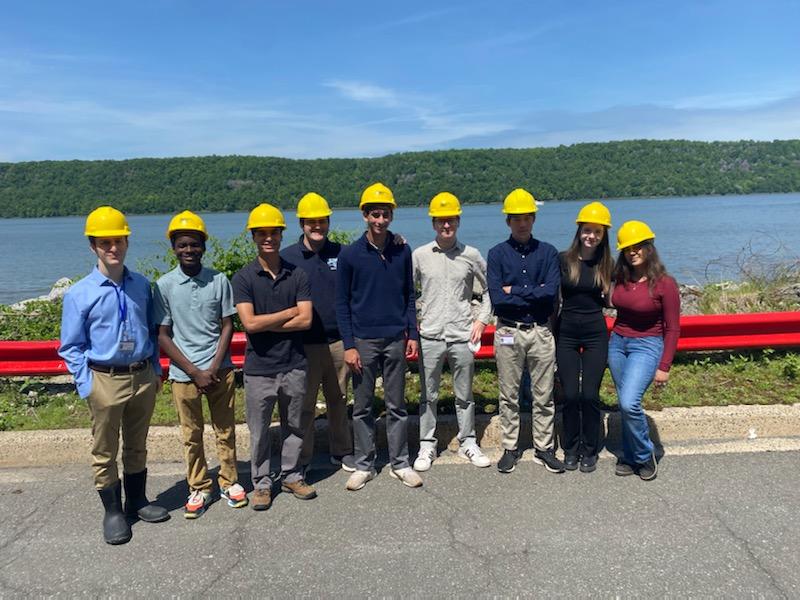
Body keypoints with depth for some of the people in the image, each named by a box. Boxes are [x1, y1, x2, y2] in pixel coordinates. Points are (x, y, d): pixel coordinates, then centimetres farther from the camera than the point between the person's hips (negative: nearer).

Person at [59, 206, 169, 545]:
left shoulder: (142, 286, 1)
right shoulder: (79, 294, -8)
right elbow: (71, 347, -4)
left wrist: (156, 370, 8)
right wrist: (86, 385, -10)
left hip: (143, 377, 3)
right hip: (105, 380, -3)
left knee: (137, 446, 18)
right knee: (104, 451, 11)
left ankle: (137, 501, 36)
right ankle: (112, 512, 28)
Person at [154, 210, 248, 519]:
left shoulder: (219, 280, -2)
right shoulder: (164, 285, -4)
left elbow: (227, 326, 1)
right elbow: (162, 335, -3)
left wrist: (213, 368, -9)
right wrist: (194, 372, -9)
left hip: (219, 370, 1)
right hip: (184, 374, -1)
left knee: (225, 429, 11)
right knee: (191, 435, 11)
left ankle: (229, 481, 28)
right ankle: (199, 488, 27)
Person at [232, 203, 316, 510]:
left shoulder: (297, 275, 1)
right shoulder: (243, 277, -5)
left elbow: (306, 320, -9)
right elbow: (249, 323, -16)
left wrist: (266, 324, -13)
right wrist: (288, 313, -10)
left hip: (294, 365, 2)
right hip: (259, 368, -2)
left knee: (293, 426, 15)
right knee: (259, 431, 10)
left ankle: (291, 476, 32)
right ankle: (262, 483, 27)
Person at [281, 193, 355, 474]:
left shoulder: (342, 254, 5)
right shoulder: (287, 257, -2)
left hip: (338, 341, 2)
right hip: (304, 344, -2)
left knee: (338, 400, 15)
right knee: (304, 404, 6)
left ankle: (341, 451, 31)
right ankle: (301, 459, 21)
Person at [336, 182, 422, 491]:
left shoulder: (403, 252, 4)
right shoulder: (350, 254, -3)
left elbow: (409, 296, 11)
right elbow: (342, 303, -1)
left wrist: (413, 334, 4)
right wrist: (349, 345, -6)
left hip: (396, 340, 2)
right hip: (363, 341, -1)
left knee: (397, 406, 10)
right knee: (362, 407, 8)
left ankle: (400, 463, 22)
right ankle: (364, 465, 21)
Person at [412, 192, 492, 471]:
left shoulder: (471, 255, 2)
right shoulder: (419, 255, 1)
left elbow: (489, 289, 11)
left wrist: (481, 319, 3)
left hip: (462, 335, 0)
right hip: (430, 336, 0)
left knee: (464, 395, 12)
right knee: (428, 395, 9)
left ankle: (468, 443, 26)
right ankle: (427, 446, 21)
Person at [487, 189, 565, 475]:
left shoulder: (548, 252, 4)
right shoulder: (497, 254, 0)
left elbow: (551, 292, -11)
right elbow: (497, 299, -11)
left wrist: (515, 291, -11)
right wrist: (534, 295, -9)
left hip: (541, 332, 1)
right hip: (508, 332, -1)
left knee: (544, 396, 9)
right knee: (509, 396, 9)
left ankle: (544, 449, 23)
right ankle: (510, 449, 21)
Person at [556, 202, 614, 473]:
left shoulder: (607, 264, 1)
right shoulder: (563, 259, -3)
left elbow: (610, 301, 10)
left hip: (595, 333, 0)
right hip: (566, 332, 0)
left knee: (590, 395, 0)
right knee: (570, 395, 2)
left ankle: (590, 451, 18)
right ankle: (570, 449, 19)